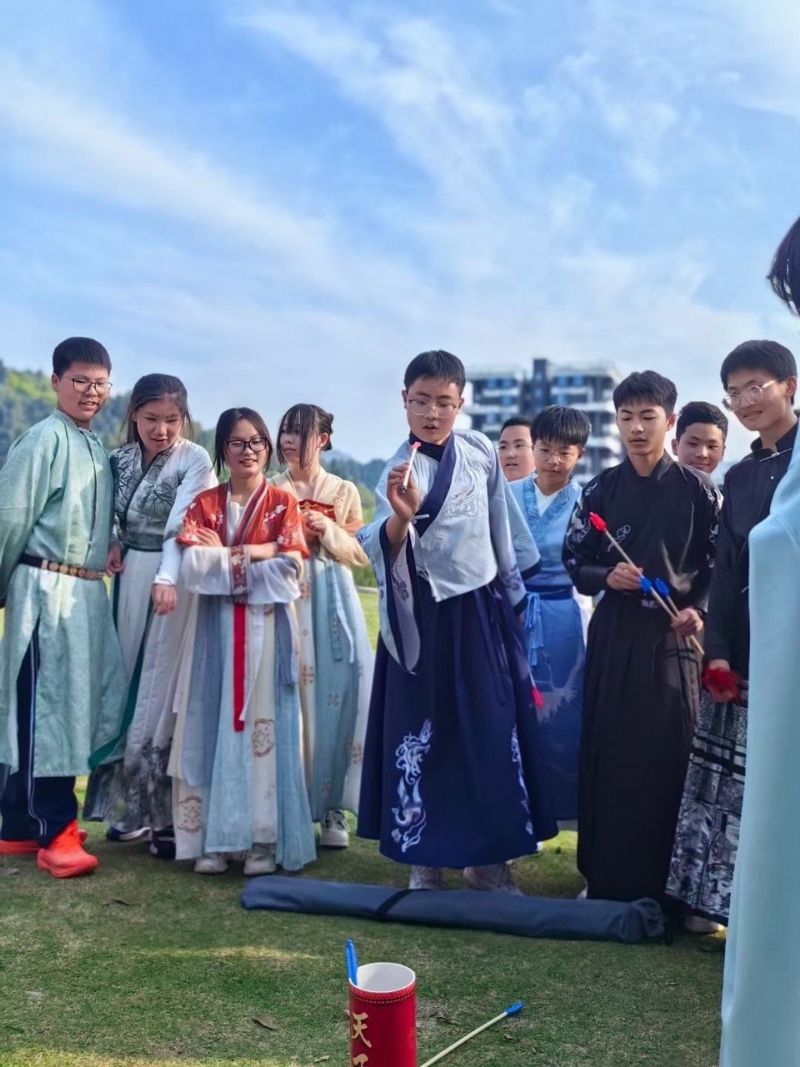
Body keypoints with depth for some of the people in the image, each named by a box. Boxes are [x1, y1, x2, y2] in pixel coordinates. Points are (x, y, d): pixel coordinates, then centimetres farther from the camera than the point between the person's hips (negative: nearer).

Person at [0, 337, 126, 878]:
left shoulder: (100, 448, 14)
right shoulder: (44, 438, -9)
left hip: (89, 590, 8)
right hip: (47, 588, -8)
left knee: (74, 704, 11)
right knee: (45, 706, -1)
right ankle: (56, 830, 7)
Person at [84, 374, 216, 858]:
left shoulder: (196, 460, -9)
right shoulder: (120, 458, 9)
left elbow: (182, 525, -21)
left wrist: (166, 579, -35)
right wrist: (111, 544, -4)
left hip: (173, 581, -6)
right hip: (129, 579, 6)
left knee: (163, 691, -4)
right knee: (130, 687, 9)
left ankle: (170, 815, 7)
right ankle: (134, 804, 22)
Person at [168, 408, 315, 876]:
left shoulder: (283, 502, 6)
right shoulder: (205, 503, 11)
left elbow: (291, 569, -7)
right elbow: (192, 565, -4)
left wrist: (225, 557, -6)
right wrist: (257, 554, -9)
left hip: (266, 628, -2)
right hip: (215, 627, 2)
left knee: (263, 723, -3)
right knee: (215, 722, 0)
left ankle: (263, 838, 2)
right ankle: (214, 836, 7)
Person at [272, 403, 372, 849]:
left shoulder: (344, 491, 10)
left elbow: (360, 554, 8)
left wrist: (328, 531, -7)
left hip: (331, 600, 0)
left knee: (337, 692, -7)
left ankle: (331, 808, 3)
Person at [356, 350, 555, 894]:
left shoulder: (480, 450, 0)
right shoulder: (400, 469, -12)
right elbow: (385, 553, -24)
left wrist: (511, 588, 17)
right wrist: (401, 517, -44)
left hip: (484, 608, 4)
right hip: (427, 616, -4)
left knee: (494, 732, 8)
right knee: (424, 733, 2)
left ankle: (488, 858, 23)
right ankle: (425, 859, 17)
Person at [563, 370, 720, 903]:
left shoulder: (697, 489, 0)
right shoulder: (601, 490, 5)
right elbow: (573, 561, 8)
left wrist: (700, 609, -11)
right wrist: (605, 576, -11)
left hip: (674, 638, -2)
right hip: (614, 636, 2)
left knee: (669, 755, -1)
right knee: (608, 754, 4)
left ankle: (663, 883, 12)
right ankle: (606, 878, 16)